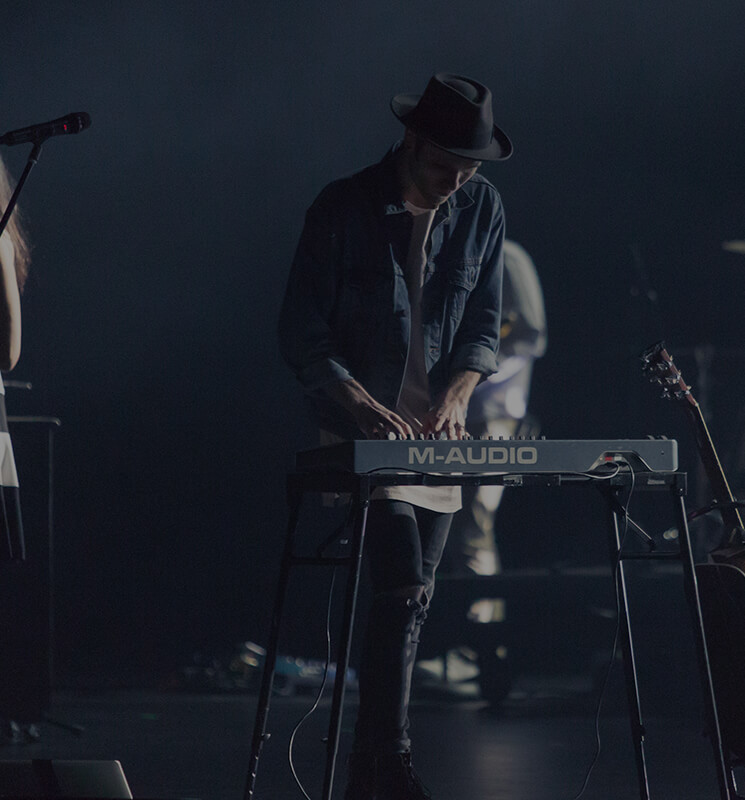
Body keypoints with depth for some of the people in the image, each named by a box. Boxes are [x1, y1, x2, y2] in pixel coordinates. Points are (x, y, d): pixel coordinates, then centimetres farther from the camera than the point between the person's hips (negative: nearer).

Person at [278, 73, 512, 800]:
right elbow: (302, 337, -9)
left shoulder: (481, 209, 3)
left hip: (436, 432, 5)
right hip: (362, 429, -5)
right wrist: (365, 405, -21)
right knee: (404, 592, -19)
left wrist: (455, 397, -9)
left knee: (408, 597, 8)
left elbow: (482, 326, 9)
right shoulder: (343, 209, -11)